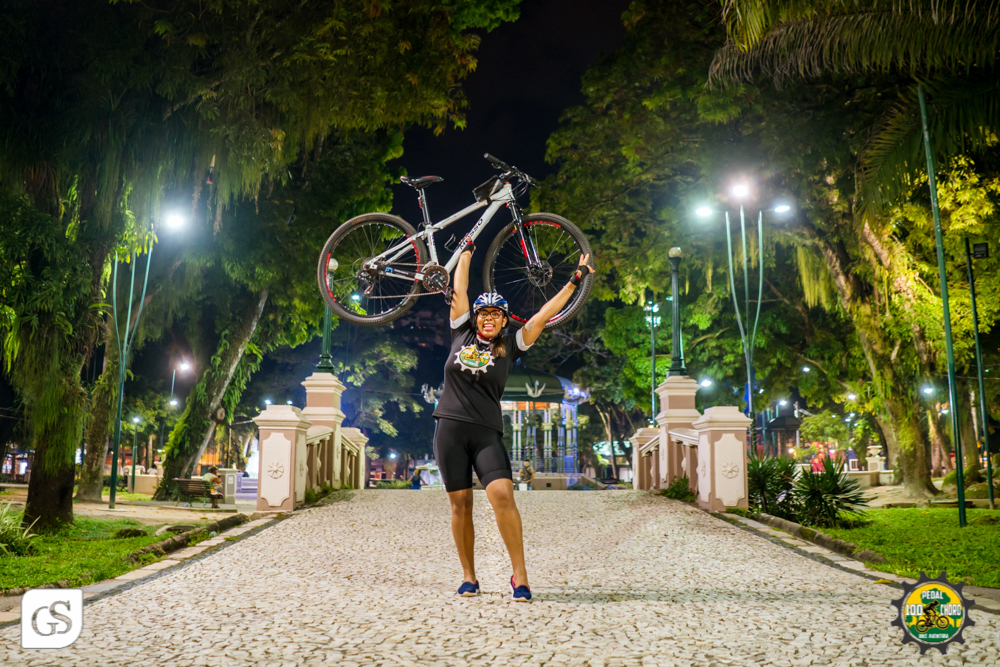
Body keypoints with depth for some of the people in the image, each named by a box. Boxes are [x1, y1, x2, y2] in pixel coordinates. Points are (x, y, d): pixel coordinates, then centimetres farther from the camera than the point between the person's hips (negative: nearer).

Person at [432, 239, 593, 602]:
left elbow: (544, 314, 5)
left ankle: (519, 575, -12)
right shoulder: (462, 334, 9)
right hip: (450, 428, 2)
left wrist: (575, 281, 6)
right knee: (460, 504, 4)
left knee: (502, 494, -19)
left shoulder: (510, 346, 6)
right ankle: (469, 576, 16)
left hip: (487, 432, -1)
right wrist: (466, 252, 24)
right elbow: (460, 289, 15)